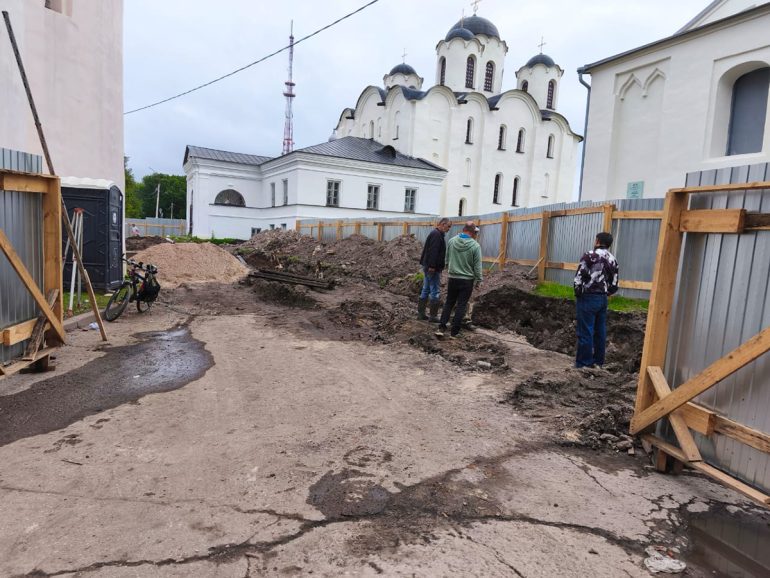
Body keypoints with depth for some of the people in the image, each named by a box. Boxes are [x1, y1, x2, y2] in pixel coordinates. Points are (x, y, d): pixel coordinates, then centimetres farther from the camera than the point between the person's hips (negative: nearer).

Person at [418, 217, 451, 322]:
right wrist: (432, 266, -25)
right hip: (433, 268, -10)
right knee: (435, 292, -5)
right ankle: (433, 316, 0)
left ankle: (421, 313, 16)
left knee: (425, 290, 12)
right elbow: (433, 251, -22)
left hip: (427, 266, 10)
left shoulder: (435, 234, 19)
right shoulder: (437, 234, -14)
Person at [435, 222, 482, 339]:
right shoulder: (475, 246, -14)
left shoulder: (451, 241, -3)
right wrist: (478, 280, 3)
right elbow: (477, 266, -9)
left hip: (453, 278, 3)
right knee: (461, 306, 5)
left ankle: (441, 328, 4)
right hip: (467, 280, -3)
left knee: (448, 303, 13)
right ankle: (454, 332, 9)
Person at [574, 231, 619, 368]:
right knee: (600, 331, 12)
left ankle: (584, 363, 3)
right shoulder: (613, 260, 11)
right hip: (603, 299, 7)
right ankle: (598, 361, 21)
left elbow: (579, 278, -15)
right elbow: (614, 285, 11)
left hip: (588, 298, -7)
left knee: (585, 332, -2)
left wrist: (578, 294, -1)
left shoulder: (590, 255, -11)